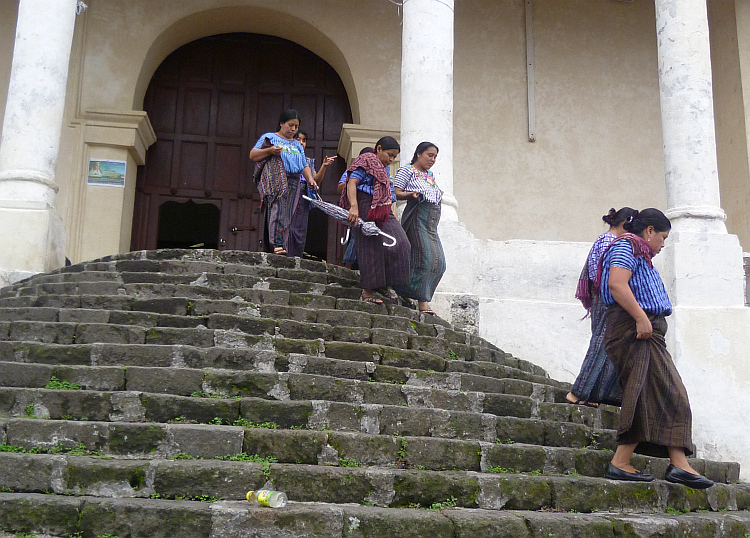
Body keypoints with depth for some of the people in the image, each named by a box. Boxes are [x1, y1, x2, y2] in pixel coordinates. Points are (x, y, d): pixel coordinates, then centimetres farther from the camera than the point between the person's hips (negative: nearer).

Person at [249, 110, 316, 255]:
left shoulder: (297, 146, 28)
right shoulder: (270, 137, 12)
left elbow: (305, 166, 23)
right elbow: (252, 155, 3)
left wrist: (310, 178, 2)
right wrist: (270, 151, -14)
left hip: (293, 184, 5)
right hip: (275, 181, -5)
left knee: (287, 216, -5)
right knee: (277, 210, -23)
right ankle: (277, 244, -32)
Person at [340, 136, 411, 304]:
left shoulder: (382, 169, 24)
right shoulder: (366, 161, -3)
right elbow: (351, 183, -16)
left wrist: (393, 215, 20)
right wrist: (353, 207, -29)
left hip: (383, 214, 9)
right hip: (366, 211, -9)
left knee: (398, 245, -4)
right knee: (370, 251, -7)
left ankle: (383, 284, 6)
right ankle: (368, 291, 0)